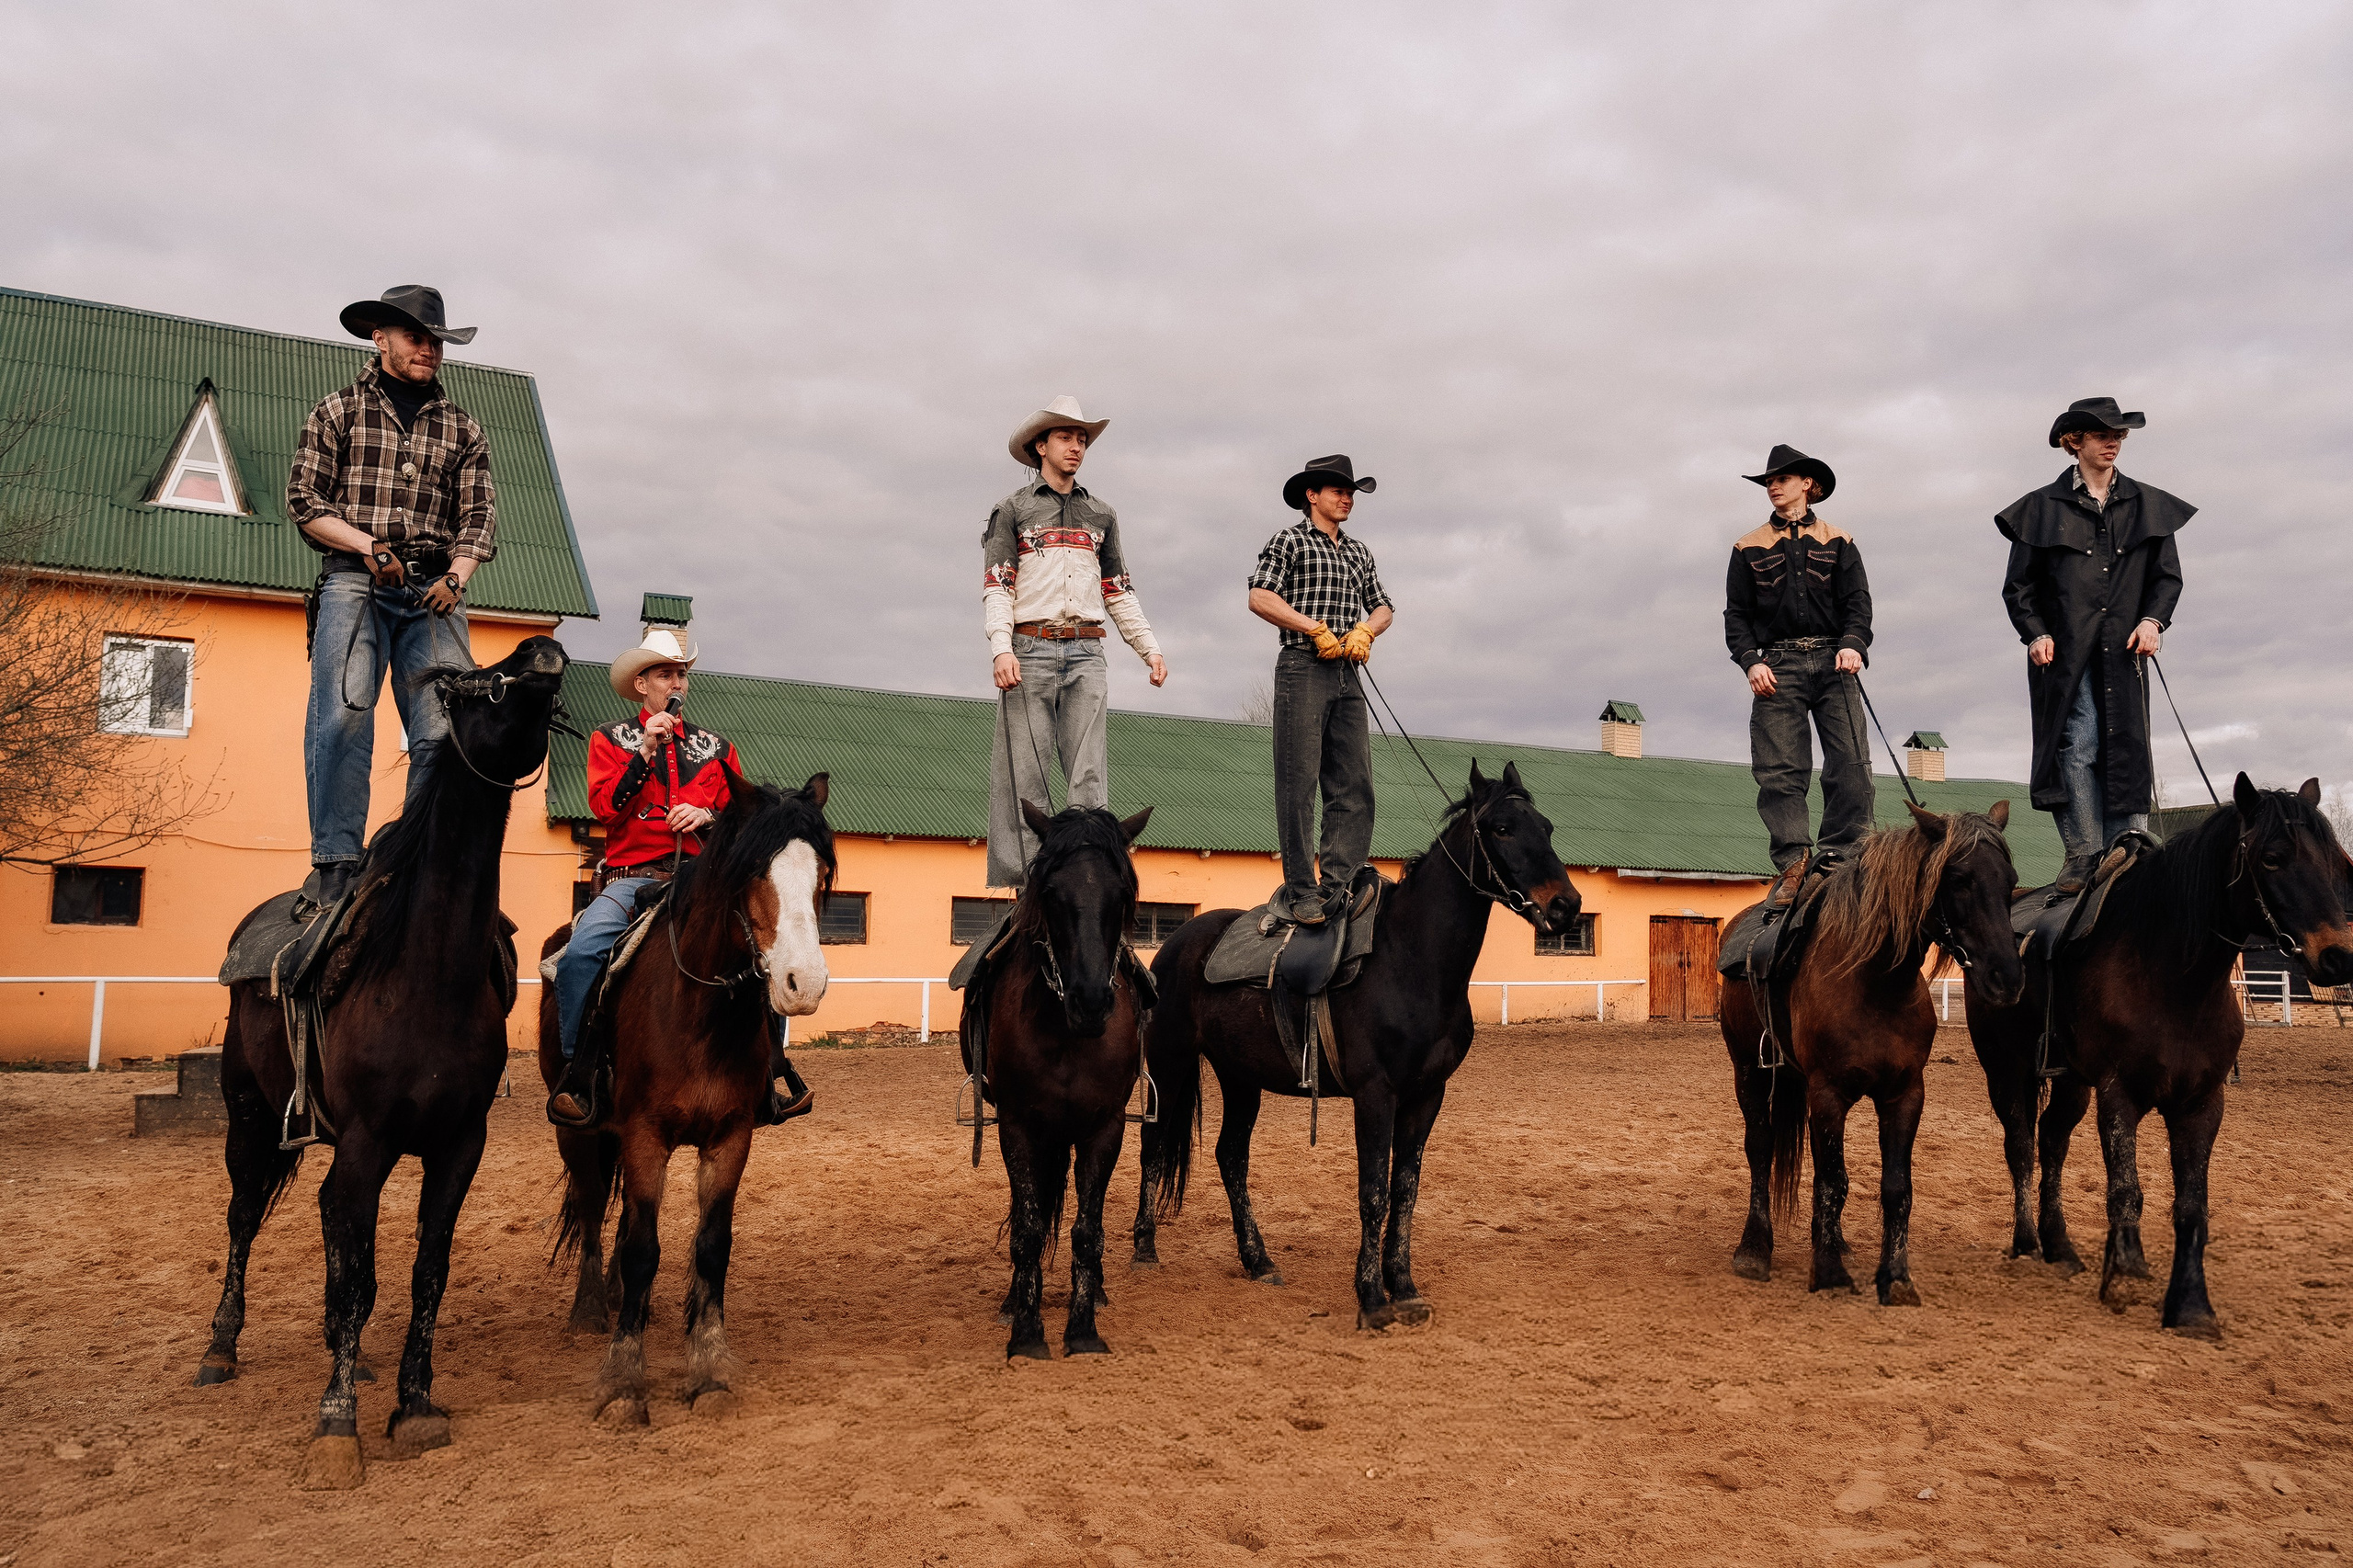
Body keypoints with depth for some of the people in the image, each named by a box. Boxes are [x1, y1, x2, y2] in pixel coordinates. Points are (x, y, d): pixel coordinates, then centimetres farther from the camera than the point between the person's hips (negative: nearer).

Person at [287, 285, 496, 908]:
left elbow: (479, 516, 14)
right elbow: (304, 500, 8)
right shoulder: (338, 411, 15)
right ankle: (337, 867, -20)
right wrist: (366, 543, -9)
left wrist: (456, 576, -5)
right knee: (343, 713, -18)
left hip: (434, 589, 2)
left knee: (445, 727, -11)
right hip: (354, 580, -2)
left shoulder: (462, 429, 21)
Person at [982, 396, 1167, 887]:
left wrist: (1150, 648, 11)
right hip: (1031, 649, -3)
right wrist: (1001, 649, -15)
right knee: (1025, 768, -4)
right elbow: (996, 587, -1)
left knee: (1089, 768, -6)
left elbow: (1119, 590, 21)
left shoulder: (1101, 514, 20)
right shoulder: (1013, 509, 8)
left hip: (1086, 653, 3)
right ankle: (1022, 876, -2)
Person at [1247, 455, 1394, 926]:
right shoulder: (1289, 541, 4)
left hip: (1348, 676, 7)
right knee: (1298, 783, -7)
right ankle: (1300, 893, -5)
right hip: (1303, 670, -6)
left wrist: (1365, 630, -3)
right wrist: (1316, 628, -14)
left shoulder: (1358, 551, 22)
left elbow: (1383, 607, 20)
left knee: (1355, 787, -1)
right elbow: (1260, 598, -9)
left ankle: (1335, 887, 0)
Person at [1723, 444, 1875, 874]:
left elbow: (1858, 601, 6)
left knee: (1851, 761, -9)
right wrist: (1750, 661, -6)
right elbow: (1737, 614, 10)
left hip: (1832, 661, 0)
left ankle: (1844, 851, -5)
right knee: (1780, 769, -8)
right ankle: (1794, 861, -8)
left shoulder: (1837, 541, 15)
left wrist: (1853, 644, -13)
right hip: (1778, 665, 0)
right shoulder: (1749, 547, 15)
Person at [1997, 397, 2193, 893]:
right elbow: (2018, 585, 6)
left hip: (2124, 648, 2)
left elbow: (2167, 575, 14)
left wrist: (2153, 620, -4)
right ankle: (2084, 857, -6)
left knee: (2126, 749, -1)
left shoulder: (2148, 506, 15)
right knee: (2077, 747, -9)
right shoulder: (2043, 507, 8)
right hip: (2066, 649, -2)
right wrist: (2035, 633, -8)